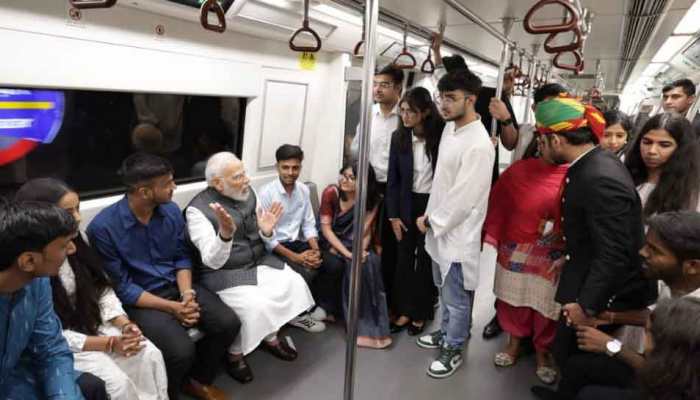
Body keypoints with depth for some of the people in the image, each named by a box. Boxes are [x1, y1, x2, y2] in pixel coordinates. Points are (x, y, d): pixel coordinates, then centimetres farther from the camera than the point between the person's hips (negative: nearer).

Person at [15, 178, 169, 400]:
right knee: (117, 381, -24)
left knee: (151, 356, -14)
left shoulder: (76, 245, -1)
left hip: (92, 325, 6)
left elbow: (102, 289, 4)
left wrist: (125, 325, -13)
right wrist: (109, 344, -21)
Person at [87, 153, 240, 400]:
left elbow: (182, 257, 6)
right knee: (181, 351, -28)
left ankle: (198, 380, 14)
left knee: (228, 323, -13)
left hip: (175, 286, 5)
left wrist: (187, 294, -13)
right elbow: (121, 288, -15)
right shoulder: (103, 227, -19)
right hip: (140, 300, -5)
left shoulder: (171, 210, -3)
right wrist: (172, 307, -20)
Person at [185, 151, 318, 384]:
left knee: (294, 283, -9)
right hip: (222, 273, -6)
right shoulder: (198, 209, -17)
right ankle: (235, 354, 2)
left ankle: (270, 337, 14)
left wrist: (266, 231, -15)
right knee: (254, 305, -27)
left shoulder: (249, 194, 0)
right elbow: (213, 261, -24)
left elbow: (263, 241, 10)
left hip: (258, 261, 7)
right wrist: (225, 234, -43)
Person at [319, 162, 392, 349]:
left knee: (371, 261, -28)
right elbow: (326, 228, -15)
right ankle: (360, 325, -18)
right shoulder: (331, 193, -12)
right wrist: (347, 253, -26)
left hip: (356, 244, 3)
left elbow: (366, 231, -2)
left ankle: (371, 325, -21)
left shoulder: (371, 200, -4)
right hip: (332, 244, -2)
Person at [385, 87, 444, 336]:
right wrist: (393, 215, -1)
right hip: (407, 204, 3)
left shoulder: (441, 136, -14)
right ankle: (404, 310, 25)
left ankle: (420, 313, 25)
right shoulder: (399, 137, -4)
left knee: (426, 260, 9)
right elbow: (393, 178, 0)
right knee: (404, 258, 10)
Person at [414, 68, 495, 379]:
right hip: (440, 226, 8)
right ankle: (446, 332, 45)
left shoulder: (479, 144, -23)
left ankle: (453, 350, 28)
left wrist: (431, 222, -13)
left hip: (458, 232, -8)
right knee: (444, 290, 25)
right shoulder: (449, 128, 4)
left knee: (456, 298, 9)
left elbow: (464, 197, -23)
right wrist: (430, 216, 8)